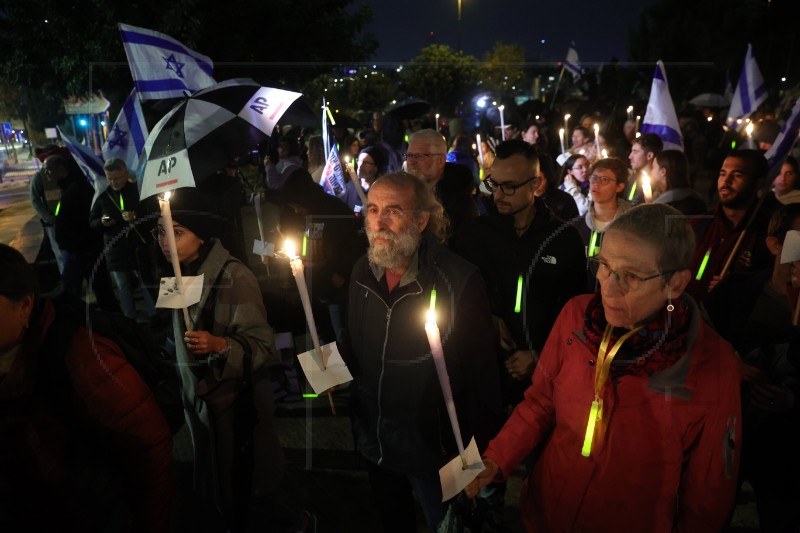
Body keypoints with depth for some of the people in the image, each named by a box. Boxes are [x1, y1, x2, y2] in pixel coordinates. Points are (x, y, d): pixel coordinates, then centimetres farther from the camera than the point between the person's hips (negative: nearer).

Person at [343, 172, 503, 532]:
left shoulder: (458, 281, -23)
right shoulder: (362, 272, -4)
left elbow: (481, 374, -17)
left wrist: (477, 453, -12)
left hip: (434, 448, -5)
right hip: (373, 441, 5)